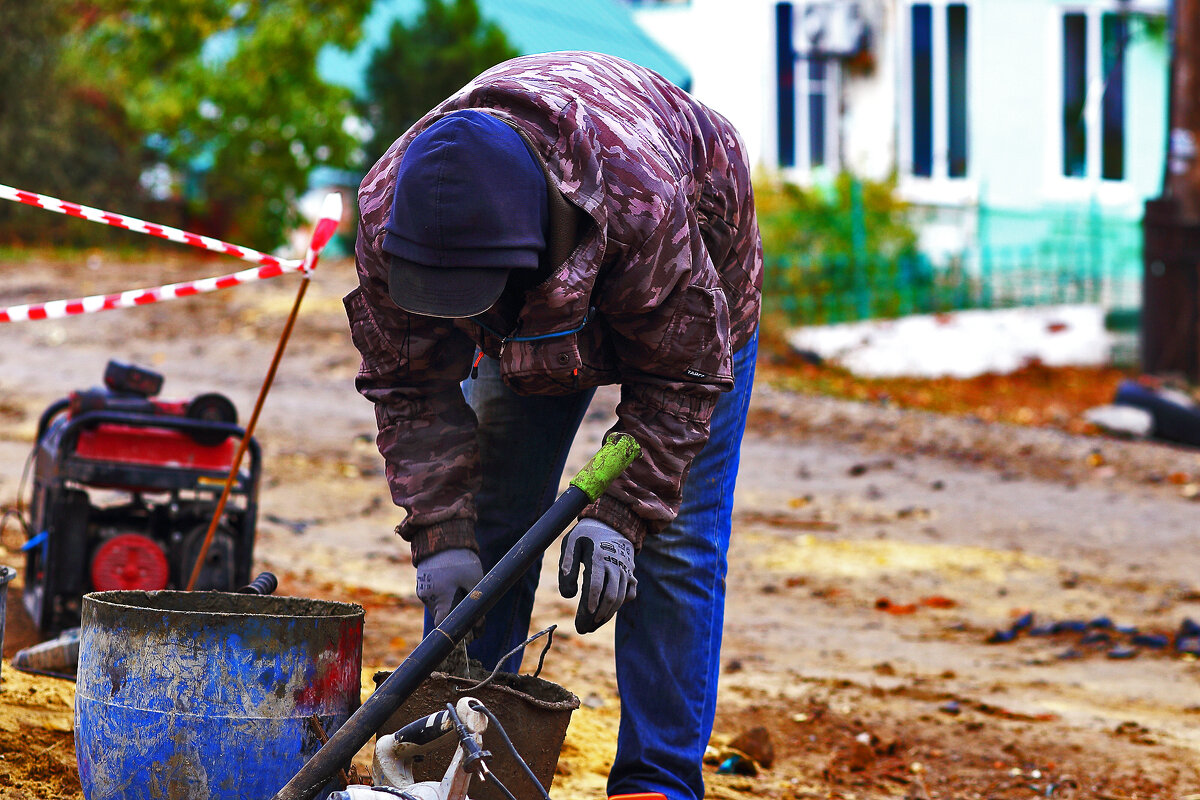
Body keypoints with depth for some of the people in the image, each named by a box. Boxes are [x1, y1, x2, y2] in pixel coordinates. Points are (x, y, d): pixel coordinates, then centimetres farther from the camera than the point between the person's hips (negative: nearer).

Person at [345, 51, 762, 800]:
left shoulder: (642, 199, -47)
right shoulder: (387, 213, -35)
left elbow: (680, 375, -32)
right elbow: (412, 387, -22)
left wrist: (620, 515, -37)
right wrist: (440, 532, -30)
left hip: (686, 308, -4)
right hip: (528, 322, 4)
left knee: (675, 541, -11)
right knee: (487, 534, 0)